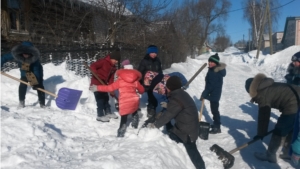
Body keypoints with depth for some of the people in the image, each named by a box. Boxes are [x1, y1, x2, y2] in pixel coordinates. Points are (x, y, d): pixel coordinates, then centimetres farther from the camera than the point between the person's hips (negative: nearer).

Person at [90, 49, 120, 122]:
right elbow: (92, 66, -24)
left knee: (106, 98, 17)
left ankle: (108, 112, 32)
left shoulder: (113, 67, 6)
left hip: (103, 84, 8)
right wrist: (98, 76, -31)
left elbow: (111, 79, 6)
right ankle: (100, 116, 8)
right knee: (100, 99, -5)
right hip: (96, 83, -8)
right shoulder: (103, 61, -16)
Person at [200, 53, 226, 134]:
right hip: (213, 93, 10)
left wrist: (204, 94, -21)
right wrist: (205, 93, 15)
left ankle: (217, 127, 7)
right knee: (214, 109, 20)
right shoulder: (213, 70, 8)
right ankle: (216, 124, 34)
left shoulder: (216, 72, -24)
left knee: (214, 110, -2)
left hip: (214, 94, -10)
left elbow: (211, 85, -26)